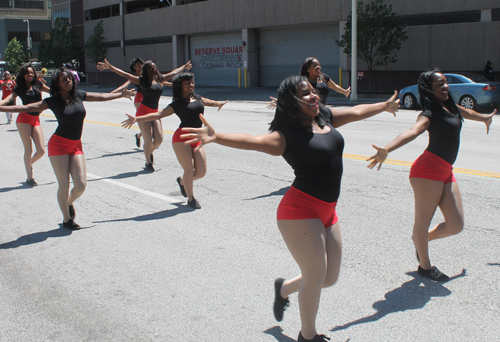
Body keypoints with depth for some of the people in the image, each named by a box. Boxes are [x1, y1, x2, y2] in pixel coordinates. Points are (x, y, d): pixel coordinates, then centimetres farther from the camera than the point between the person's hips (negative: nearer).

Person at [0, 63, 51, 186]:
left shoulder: (38, 84, 10)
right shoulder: (19, 88, 1)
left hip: (36, 120, 3)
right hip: (24, 119, -3)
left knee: (41, 150, -5)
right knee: (28, 149, -5)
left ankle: (29, 164, 27)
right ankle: (29, 178, 6)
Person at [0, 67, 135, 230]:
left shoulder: (79, 95, 6)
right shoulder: (53, 101, -5)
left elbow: (102, 97, 19)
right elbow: (27, 108, -8)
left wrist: (122, 94, 28)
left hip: (76, 146, 4)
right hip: (59, 144, -4)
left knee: (81, 185, -4)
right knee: (64, 185, -3)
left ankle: (69, 203, 29)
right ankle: (67, 219, 16)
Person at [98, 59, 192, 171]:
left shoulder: (160, 79, 11)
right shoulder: (142, 80, -3)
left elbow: (174, 72, 26)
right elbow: (124, 74, -9)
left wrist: (184, 67, 40)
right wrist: (109, 67, -17)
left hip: (155, 113, 5)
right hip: (143, 112, -5)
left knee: (159, 139, -3)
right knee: (148, 140, -8)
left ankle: (150, 152, 30)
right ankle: (148, 163, 15)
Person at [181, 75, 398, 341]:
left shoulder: (325, 117, 8)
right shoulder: (287, 134, -15)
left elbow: (357, 111, 24)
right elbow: (254, 142, -32)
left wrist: (384, 106, 41)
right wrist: (216, 137, -50)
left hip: (327, 212, 8)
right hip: (301, 211, -8)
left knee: (329, 278, 13)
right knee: (316, 276, 0)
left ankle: (284, 288, 41)